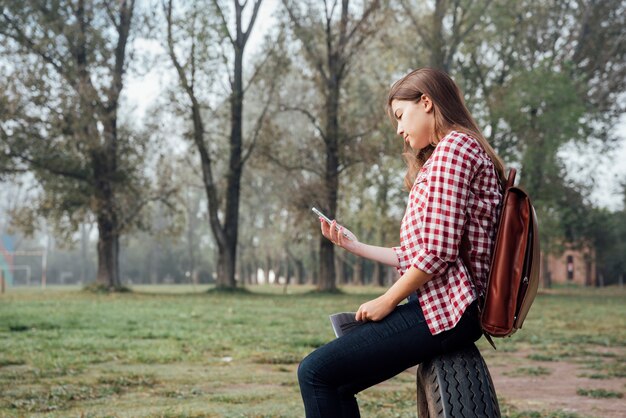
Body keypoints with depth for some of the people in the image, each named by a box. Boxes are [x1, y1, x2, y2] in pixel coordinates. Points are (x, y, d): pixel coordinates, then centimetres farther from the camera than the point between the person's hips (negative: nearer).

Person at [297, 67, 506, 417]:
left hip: (442, 308, -11)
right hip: (447, 305, 11)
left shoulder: (453, 146, -8)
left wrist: (387, 301, -9)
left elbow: (436, 251, -18)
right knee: (334, 382, 12)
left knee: (315, 373, -13)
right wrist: (356, 246, 20)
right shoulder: (463, 149, 24)